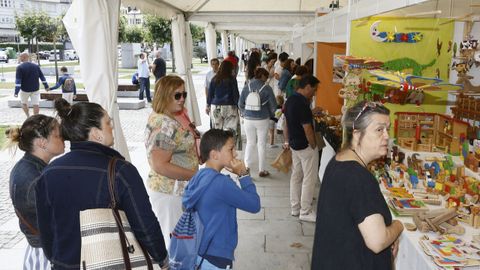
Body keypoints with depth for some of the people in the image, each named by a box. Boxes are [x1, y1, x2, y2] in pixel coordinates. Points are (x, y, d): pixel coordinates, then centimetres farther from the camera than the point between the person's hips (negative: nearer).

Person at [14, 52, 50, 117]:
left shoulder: (20, 67, -11)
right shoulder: (36, 66, 2)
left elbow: (18, 80, -17)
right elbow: (42, 77, 7)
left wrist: (16, 92, -18)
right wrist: (46, 86, 15)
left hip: (24, 90, -2)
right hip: (35, 89, 3)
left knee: (24, 103, 18)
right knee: (36, 105, 3)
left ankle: (28, 116, 11)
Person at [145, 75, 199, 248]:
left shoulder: (158, 117, 8)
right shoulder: (165, 126, -24)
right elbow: (160, 166, -28)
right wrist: (195, 175, -21)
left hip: (166, 188, 10)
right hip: (170, 193, -10)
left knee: (168, 238, 22)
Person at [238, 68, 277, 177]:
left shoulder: (247, 86, -1)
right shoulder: (267, 88, -8)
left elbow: (240, 103, 0)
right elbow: (273, 105, -5)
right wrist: (271, 115, 14)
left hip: (248, 119, 2)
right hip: (262, 119, -2)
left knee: (250, 143, 14)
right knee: (262, 144, 8)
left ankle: (247, 167, 12)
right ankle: (262, 170, 15)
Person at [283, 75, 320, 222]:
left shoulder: (290, 100, 6)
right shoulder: (302, 103, -23)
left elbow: (287, 123, 14)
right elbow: (307, 129, -22)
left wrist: (287, 141, 20)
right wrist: (314, 146, -10)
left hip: (294, 145, 9)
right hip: (305, 146, -9)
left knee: (296, 176, 15)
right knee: (309, 179, 1)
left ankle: (295, 208, 25)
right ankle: (305, 212, 9)